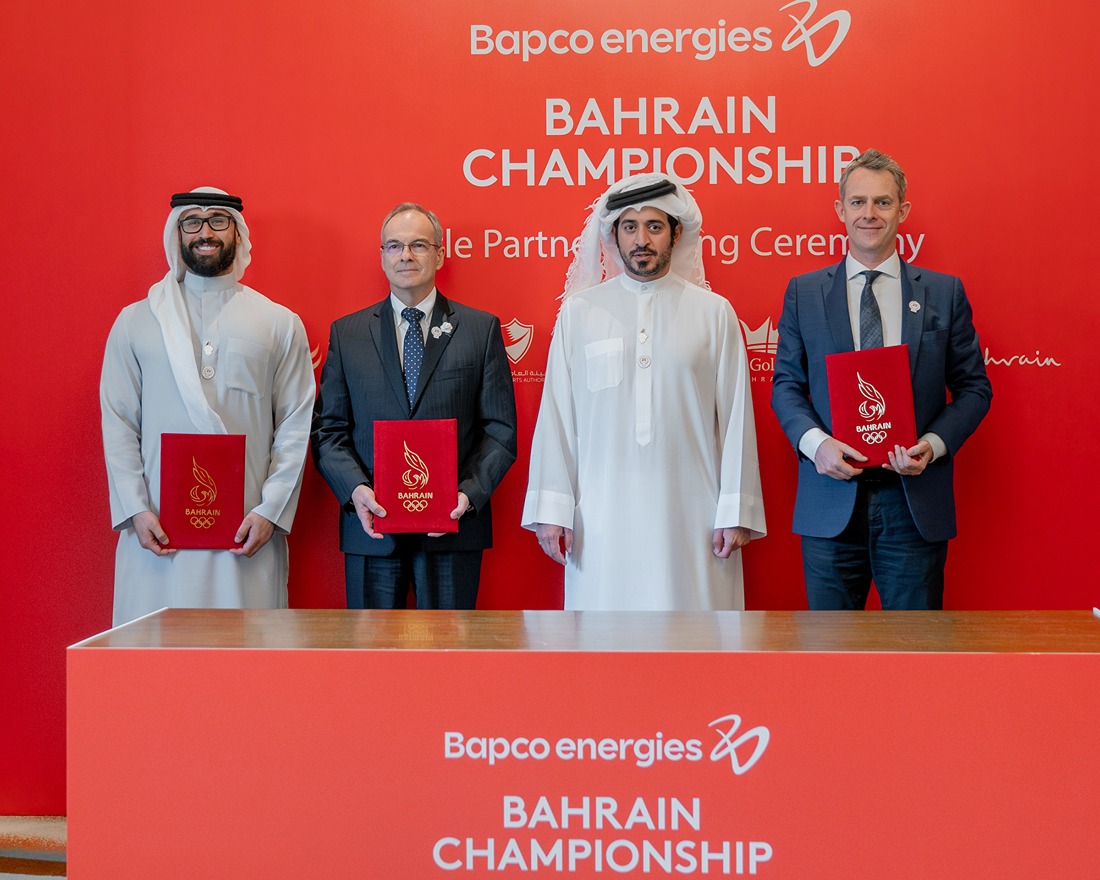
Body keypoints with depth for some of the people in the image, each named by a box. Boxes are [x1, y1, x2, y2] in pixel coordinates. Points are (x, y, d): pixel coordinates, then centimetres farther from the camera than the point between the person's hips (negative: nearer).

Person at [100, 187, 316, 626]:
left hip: (248, 532, 0)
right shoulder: (134, 322, 12)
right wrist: (136, 510, -4)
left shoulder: (281, 324, 10)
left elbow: (296, 427, 5)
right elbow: (118, 424, 7)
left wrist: (270, 511, -6)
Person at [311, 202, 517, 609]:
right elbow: (328, 429, 6)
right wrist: (355, 489, -12)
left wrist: (469, 492, -13)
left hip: (454, 526, -1)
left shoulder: (481, 329, 5)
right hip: (371, 527, 1)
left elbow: (501, 428, 2)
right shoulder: (346, 333, 9)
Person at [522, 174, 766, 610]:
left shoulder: (714, 313, 7)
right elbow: (556, 415, 7)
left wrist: (736, 513, -1)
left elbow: (735, 416, 4)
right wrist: (551, 509, 1)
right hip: (601, 518, 0)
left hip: (691, 515, 0)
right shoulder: (578, 312, 8)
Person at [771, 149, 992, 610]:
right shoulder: (804, 292, 8)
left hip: (915, 502, 0)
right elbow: (786, 384, 7)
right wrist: (815, 442, -12)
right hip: (831, 501, 0)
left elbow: (974, 387, 7)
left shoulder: (944, 292, 7)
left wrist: (933, 444, -11)